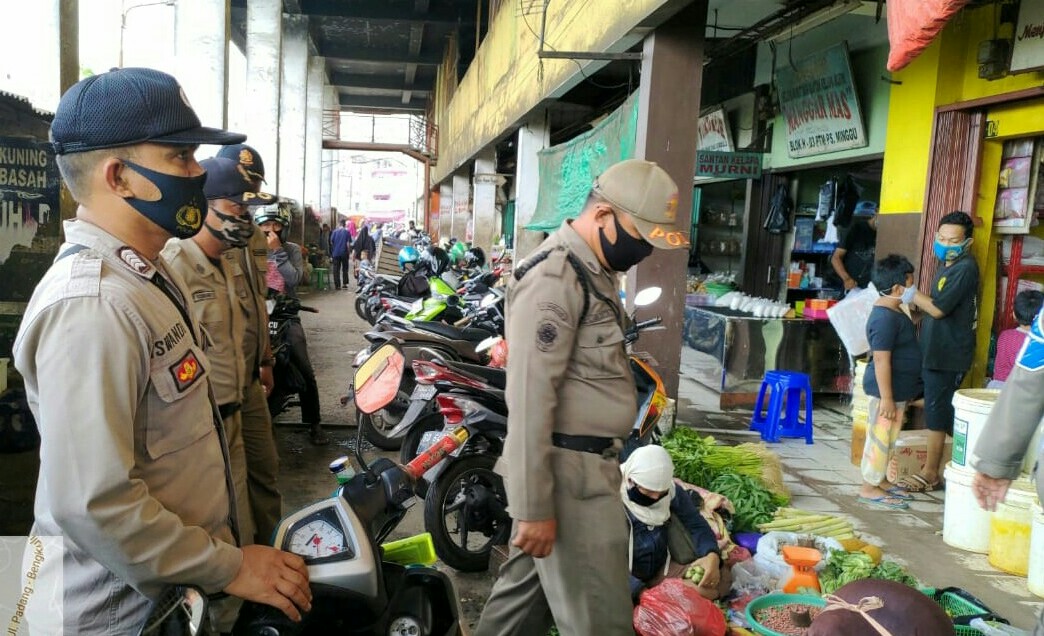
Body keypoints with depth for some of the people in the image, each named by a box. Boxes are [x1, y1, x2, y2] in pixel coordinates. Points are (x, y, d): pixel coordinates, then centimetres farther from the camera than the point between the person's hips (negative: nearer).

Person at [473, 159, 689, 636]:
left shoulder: (594, 270, 14)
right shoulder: (555, 278, -19)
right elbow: (529, 398, -23)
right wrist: (533, 505, -21)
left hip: (586, 463, 10)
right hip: (570, 472, -9)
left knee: (525, 598, 20)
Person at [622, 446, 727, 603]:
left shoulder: (671, 490, -7)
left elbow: (696, 524, -2)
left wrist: (712, 556, -23)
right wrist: (641, 591, -34)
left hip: (662, 570, 4)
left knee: (720, 578, -17)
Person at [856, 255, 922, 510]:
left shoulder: (893, 311, 10)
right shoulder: (885, 318, -23)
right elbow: (881, 360, -25)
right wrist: (886, 398, -25)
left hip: (898, 389, 10)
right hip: (888, 390, -10)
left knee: (887, 439, 18)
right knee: (880, 438, -1)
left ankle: (879, 479, 30)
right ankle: (869, 488, 7)